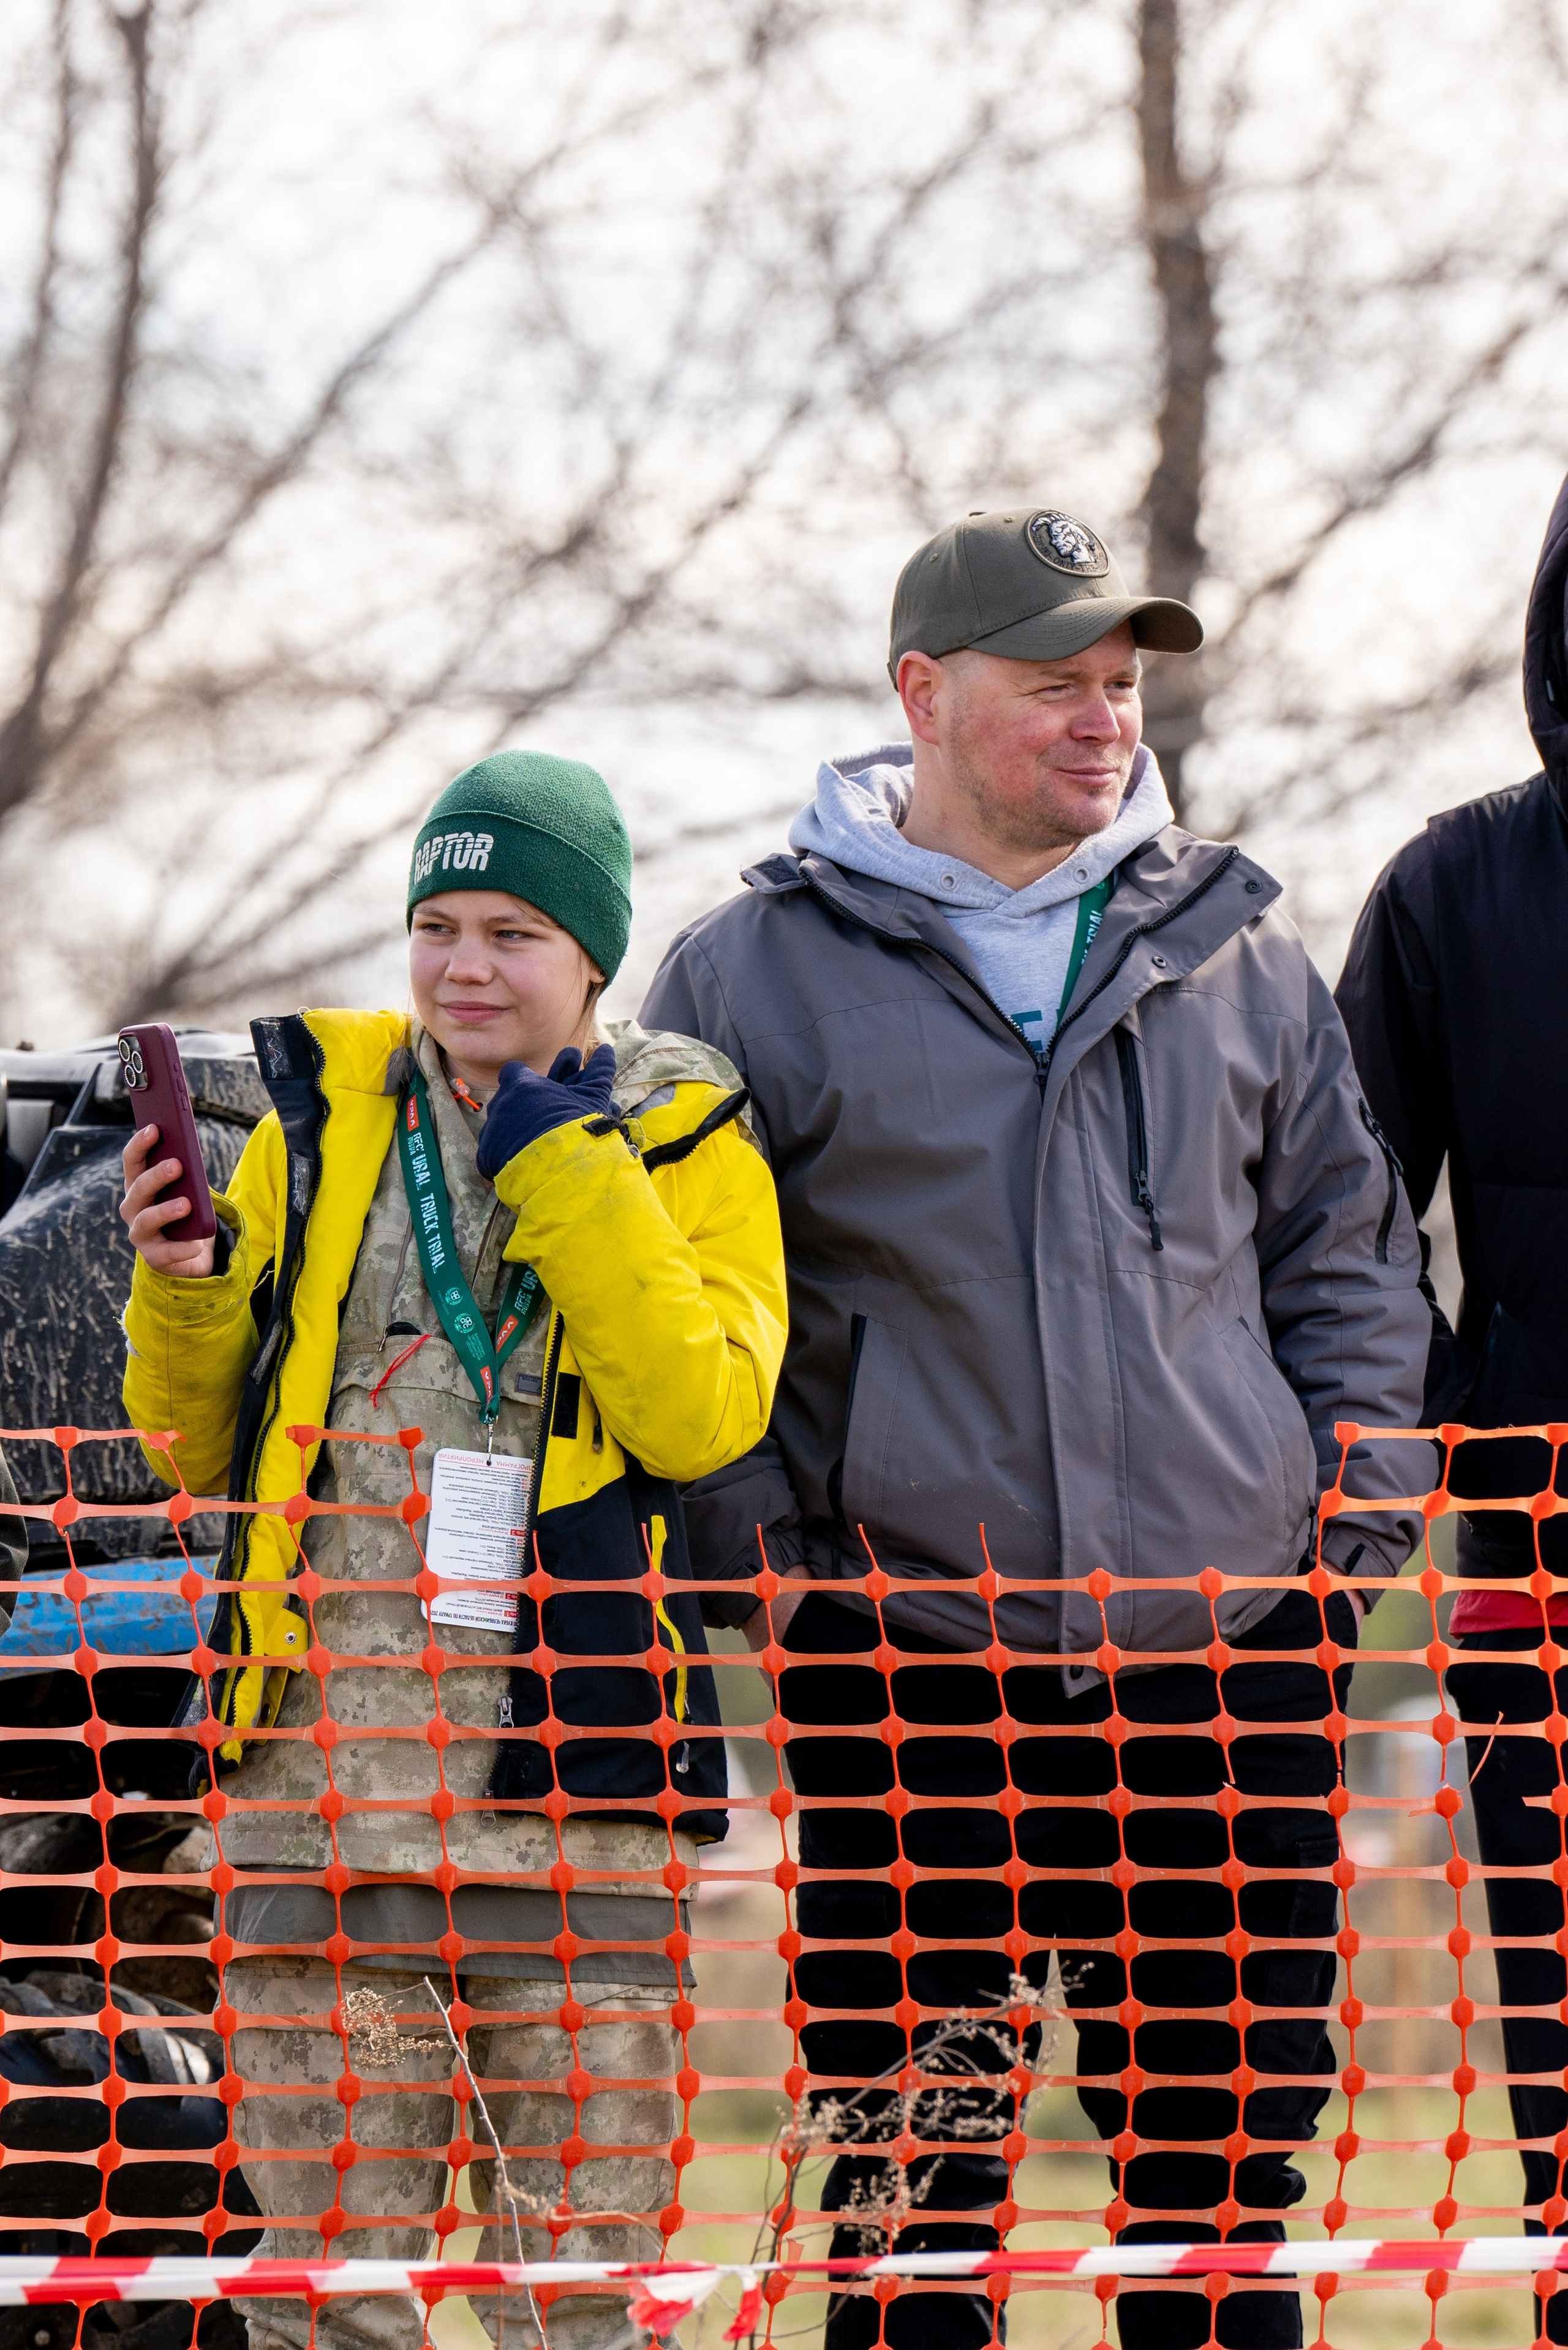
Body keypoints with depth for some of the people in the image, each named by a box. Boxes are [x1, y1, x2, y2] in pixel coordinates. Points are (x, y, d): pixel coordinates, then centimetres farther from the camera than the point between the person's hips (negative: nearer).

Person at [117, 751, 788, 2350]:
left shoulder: (683, 1143, 6)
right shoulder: (324, 1121, 13)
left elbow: (703, 1414, -12)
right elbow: (199, 1451, 17)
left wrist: (565, 1170, -10)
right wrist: (185, 1290, -3)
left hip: (568, 1767, -2)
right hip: (326, 1740, 2)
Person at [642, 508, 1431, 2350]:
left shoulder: (1233, 950, 10)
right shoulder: (757, 975, 1)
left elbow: (1347, 1248, 16)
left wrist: (1355, 1520, 6)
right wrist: (765, 1570, -3)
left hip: (1227, 1668, 2)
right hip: (908, 1694, -2)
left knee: (1223, 2176, 8)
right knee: (916, 2200, 1)